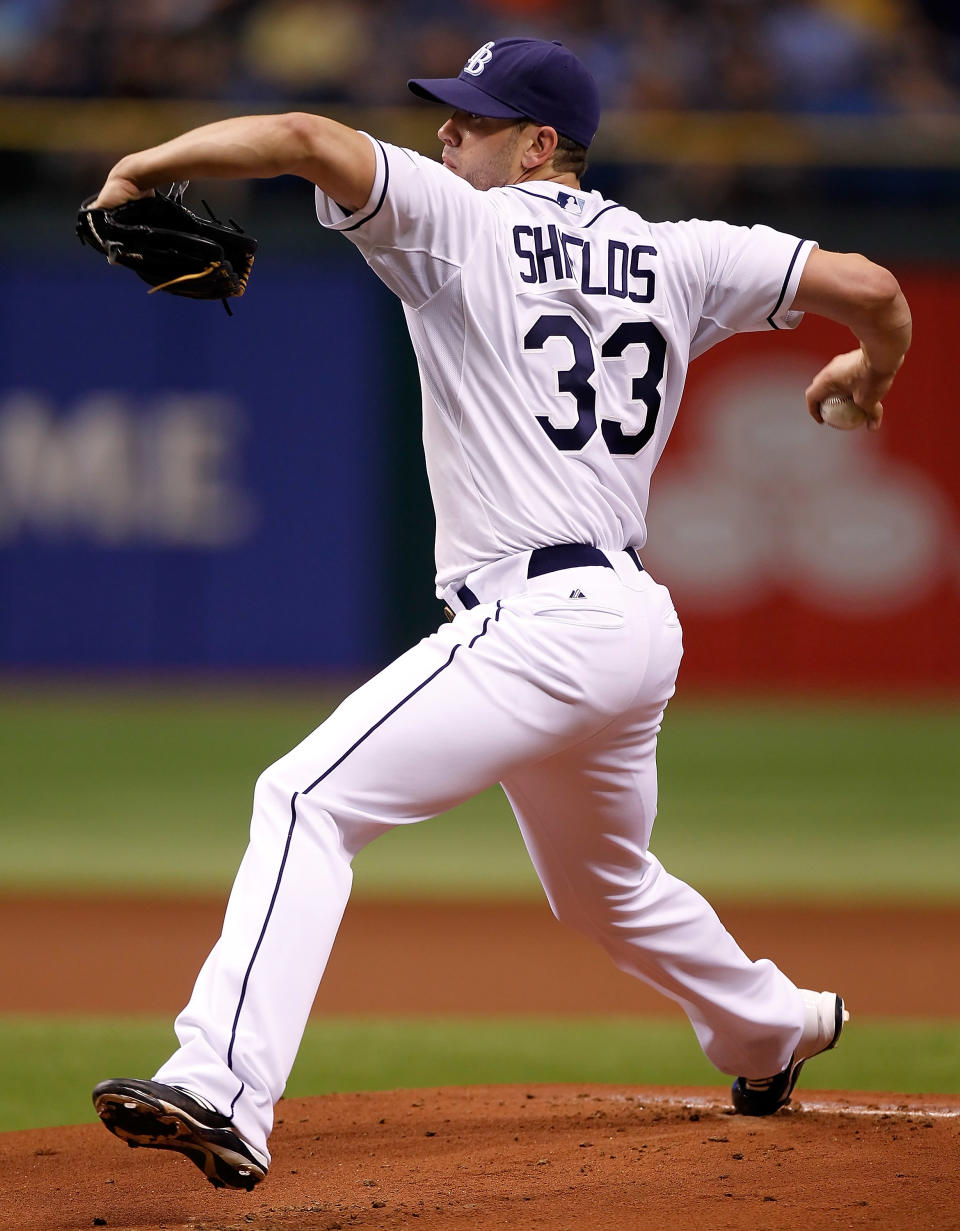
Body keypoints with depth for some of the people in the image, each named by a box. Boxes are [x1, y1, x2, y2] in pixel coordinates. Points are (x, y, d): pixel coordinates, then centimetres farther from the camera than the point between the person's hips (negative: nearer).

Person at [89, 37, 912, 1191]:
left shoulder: (464, 227, -4)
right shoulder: (672, 258, 13)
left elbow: (310, 140, -19)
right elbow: (871, 287, 12)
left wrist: (143, 165, -9)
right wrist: (870, 370, 34)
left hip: (537, 620, -9)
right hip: (638, 622, 9)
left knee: (309, 799, -18)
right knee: (606, 887, 34)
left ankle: (222, 1092, -35)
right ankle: (775, 1032, 55)